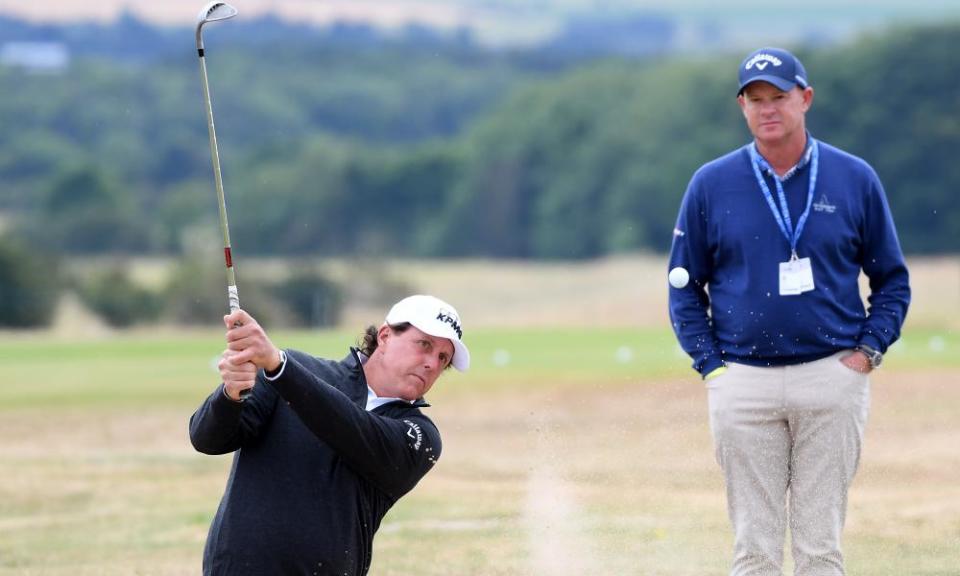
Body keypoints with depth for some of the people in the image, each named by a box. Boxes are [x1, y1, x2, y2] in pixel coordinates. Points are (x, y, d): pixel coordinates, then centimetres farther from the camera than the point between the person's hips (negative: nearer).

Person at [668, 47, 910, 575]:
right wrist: (710, 367, -1)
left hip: (832, 377, 0)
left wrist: (866, 352, -2)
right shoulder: (710, 184, 4)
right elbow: (684, 287, 9)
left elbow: (892, 281, 10)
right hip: (743, 385, 0)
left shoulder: (855, 179, 4)